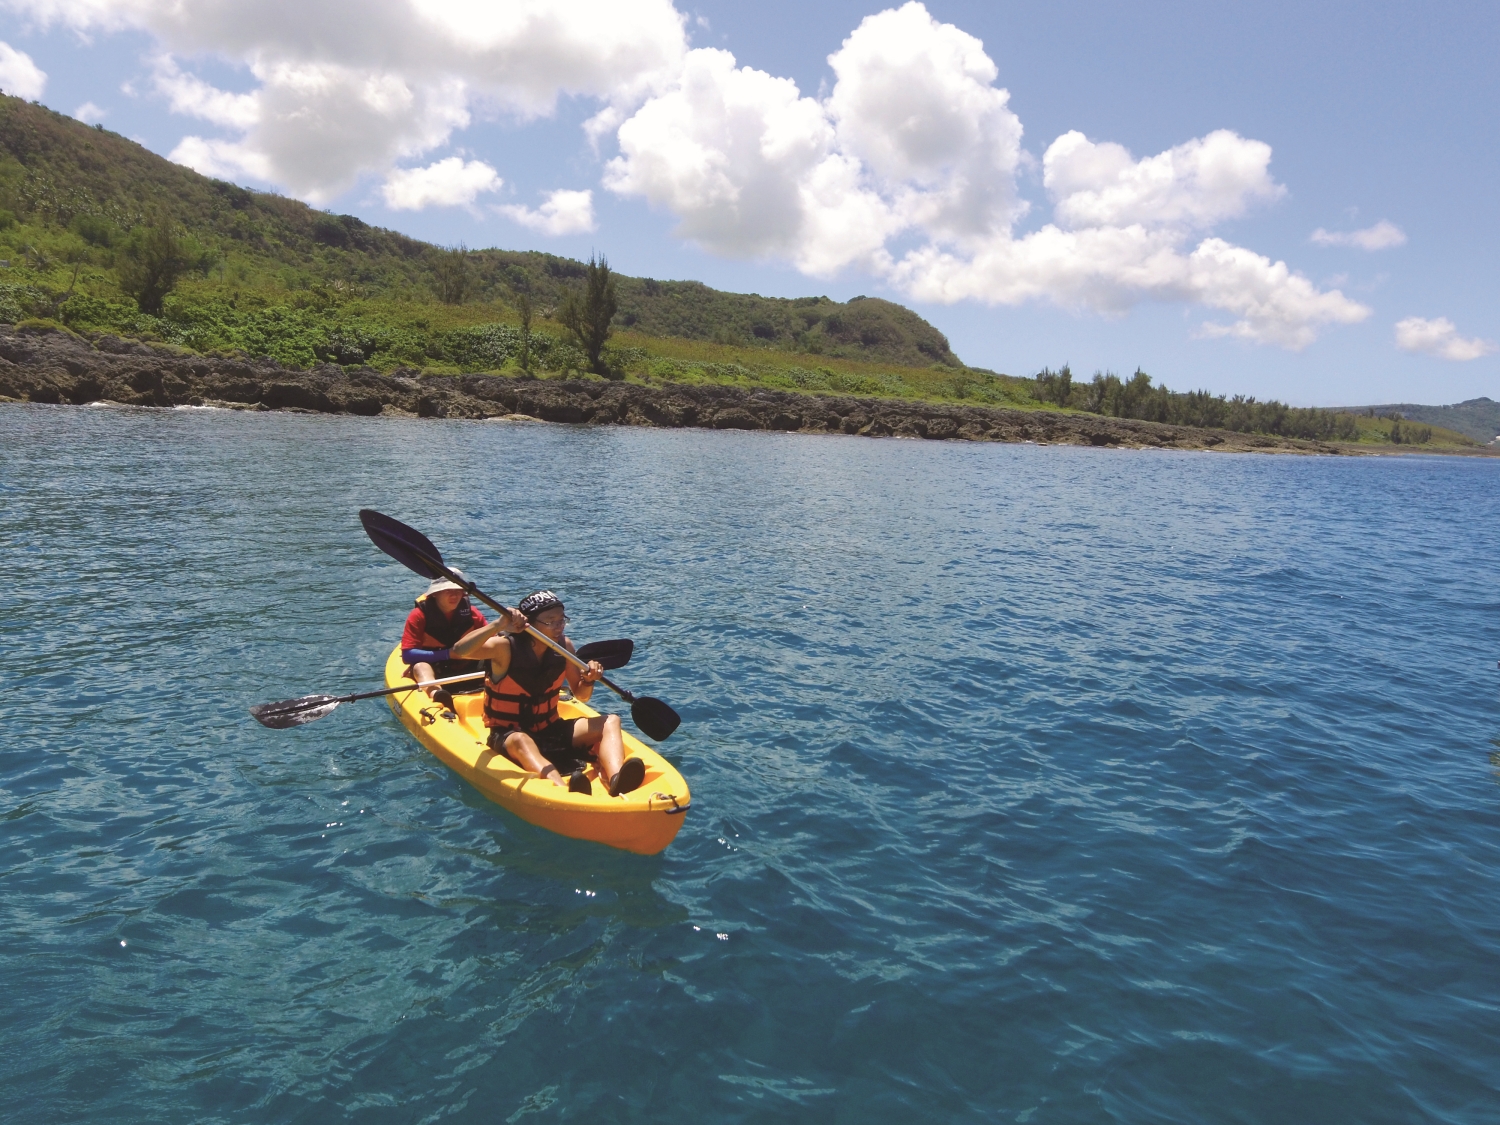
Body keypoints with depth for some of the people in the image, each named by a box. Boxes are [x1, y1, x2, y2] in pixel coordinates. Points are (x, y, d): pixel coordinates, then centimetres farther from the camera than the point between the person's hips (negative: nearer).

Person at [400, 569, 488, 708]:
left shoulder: (470, 612, 1)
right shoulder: (419, 616, -9)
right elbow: (407, 655, -17)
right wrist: (447, 654, -24)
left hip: (467, 670, 4)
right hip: (434, 670, -4)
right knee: (420, 666, -35)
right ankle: (435, 693, -67)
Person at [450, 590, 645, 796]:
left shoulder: (564, 646, -1)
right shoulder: (505, 647, -15)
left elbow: (581, 696, 7)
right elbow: (459, 651, -33)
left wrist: (588, 680, -15)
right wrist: (499, 625, -40)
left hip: (552, 729, 6)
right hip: (508, 734, -5)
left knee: (611, 721, -14)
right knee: (520, 741, -40)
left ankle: (616, 781, -45)